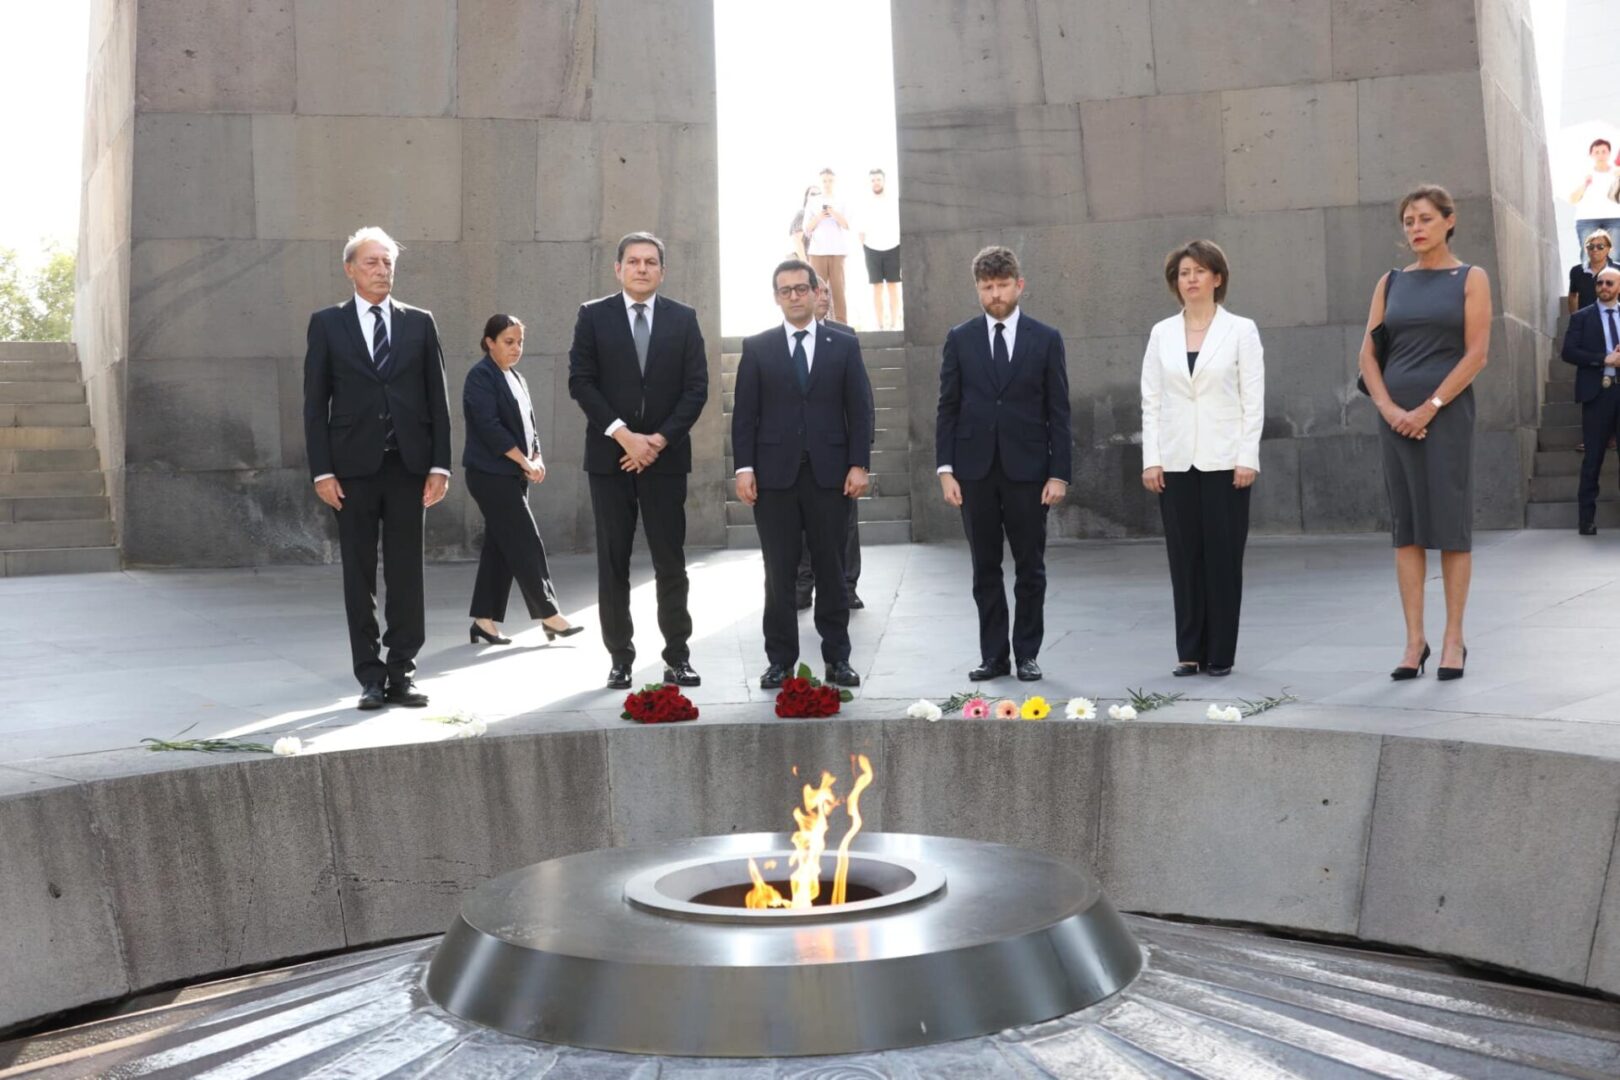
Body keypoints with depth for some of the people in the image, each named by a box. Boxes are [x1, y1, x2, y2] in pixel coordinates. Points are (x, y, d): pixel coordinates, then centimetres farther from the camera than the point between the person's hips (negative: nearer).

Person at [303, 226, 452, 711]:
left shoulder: (419, 323, 9)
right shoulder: (327, 324, 5)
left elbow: (437, 398, 7)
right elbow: (315, 403, 2)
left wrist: (440, 465, -1)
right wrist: (322, 470, -6)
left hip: (408, 465, 1)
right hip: (353, 467, -1)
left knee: (406, 574, 3)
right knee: (359, 576, 4)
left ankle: (402, 673, 9)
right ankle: (370, 676, 10)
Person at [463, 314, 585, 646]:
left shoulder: (516, 379, 17)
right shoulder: (481, 376, -9)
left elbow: (529, 424, 16)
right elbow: (489, 426, -17)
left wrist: (536, 459, -2)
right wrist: (524, 461, -14)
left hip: (513, 474, 8)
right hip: (491, 474, -8)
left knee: (500, 548, 8)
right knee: (526, 543, -7)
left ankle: (484, 621, 12)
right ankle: (548, 614, -2)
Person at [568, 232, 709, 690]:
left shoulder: (683, 318, 7)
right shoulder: (593, 316, 4)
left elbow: (696, 387, 2)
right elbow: (580, 381, -2)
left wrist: (659, 439, -9)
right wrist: (624, 435, -12)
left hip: (665, 455, 0)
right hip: (609, 455, 0)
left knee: (670, 561, 1)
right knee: (613, 562, 3)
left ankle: (678, 657, 8)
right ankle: (620, 657, 9)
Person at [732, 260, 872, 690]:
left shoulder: (844, 345, 7)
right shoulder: (757, 347, 7)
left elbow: (860, 410, 4)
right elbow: (744, 413, 4)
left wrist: (858, 465, -5)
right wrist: (744, 468, -5)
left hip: (830, 474, 0)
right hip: (775, 475, 0)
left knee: (831, 570, 5)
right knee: (779, 573, 3)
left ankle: (837, 658, 12)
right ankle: (780, 660, 10)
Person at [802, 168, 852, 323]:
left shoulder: (841, 201, 10)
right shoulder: (812, 201, 10)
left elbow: (847, 226, 2)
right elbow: (807, 228, 8)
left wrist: (835, 214, -14)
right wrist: (818, 217, -10)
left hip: (837, 250, 0)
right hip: (817, 250, 0)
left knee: (838, 287, -5)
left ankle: (841, 323, -5)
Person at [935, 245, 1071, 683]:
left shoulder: (1046, 339, 3)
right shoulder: (960, 339, 5)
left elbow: (1058, 412, 2)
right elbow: (947, 409, 5)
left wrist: (1058, 473, -5)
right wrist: (945, 469, -3)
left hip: (1027, 470, -1)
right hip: (975, 470, 1)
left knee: (1030, 568, 4)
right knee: (985, 569, 6)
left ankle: (1027, 654, 14)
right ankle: (993, 656, 13)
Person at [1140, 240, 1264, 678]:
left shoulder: (1241, 330, 1)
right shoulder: (1162, 333, 8)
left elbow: (1253, 399, -2)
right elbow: (1151, 400, 7)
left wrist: (1248, 458, -9)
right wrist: (1151, 459, 0)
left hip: (1224, 461, -2)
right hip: (1176, 461, 3)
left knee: (1223, 556, 0)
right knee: (1184, 557, 5)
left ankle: (1220, 653, 8)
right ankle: (1190, 651, 12)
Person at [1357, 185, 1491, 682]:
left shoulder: (1470, 279, 2)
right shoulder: (1391, 282, 12)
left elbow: (1476, 354, -7)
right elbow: (1368, 353, 6)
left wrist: (1428, 409, -13)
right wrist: (1388, 407, -9)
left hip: (1446, 413, -3)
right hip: (1396, 416, 3)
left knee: (1450, 524, -2)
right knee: (1406, 526, 3)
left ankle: (1453, 639, 5)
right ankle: (1415, 640, 7)